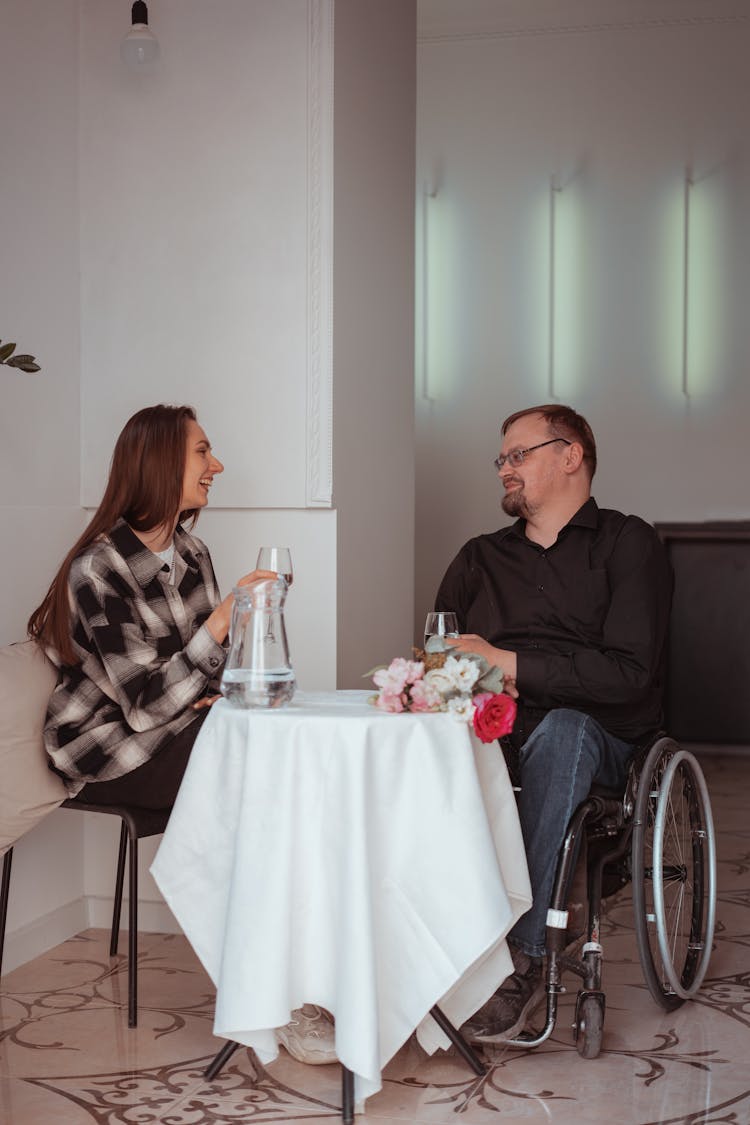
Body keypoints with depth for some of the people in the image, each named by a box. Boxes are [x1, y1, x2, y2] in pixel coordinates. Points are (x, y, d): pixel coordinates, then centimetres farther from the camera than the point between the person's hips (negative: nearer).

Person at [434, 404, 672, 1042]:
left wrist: (509, 663, -11)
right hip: (489, 734, 4)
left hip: (598, 740, -3)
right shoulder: (480, 559, 24)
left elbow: (628, 673, -8)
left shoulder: (627, 544, 6)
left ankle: (523, 960, -37)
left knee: (560, 729, -39)